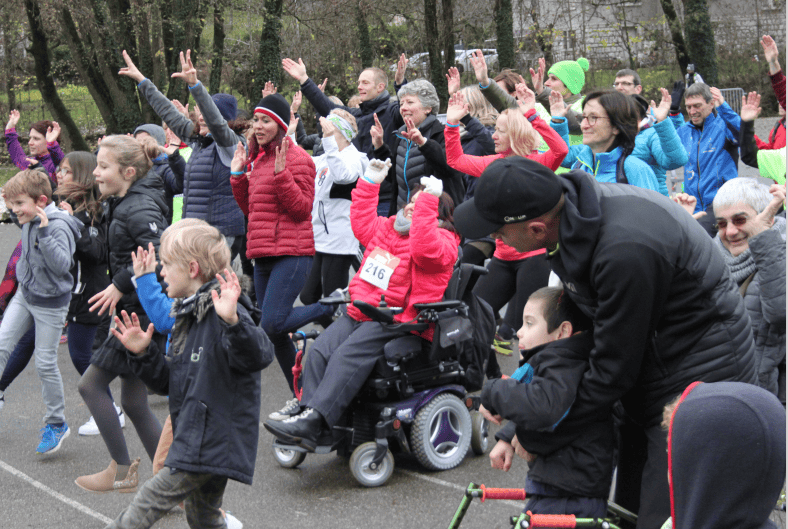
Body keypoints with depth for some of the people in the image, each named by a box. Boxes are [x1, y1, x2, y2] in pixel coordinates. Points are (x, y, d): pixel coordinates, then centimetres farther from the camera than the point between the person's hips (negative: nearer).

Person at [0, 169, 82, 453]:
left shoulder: (58, 225, -24)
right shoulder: (30, 221, -1)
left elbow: (62, 264, -36)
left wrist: (44, 231, -42)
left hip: (50, 303, -7)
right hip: (25, 295, 7)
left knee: (45, 363, 1)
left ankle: (56, 423, 17)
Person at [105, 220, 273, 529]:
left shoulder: (224, 316, -17)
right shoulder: (188, 317, 14)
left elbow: (259, 356, -36)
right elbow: (170, 383, 20)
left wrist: (232, 321, -51)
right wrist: (142, 354, 5)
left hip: (212, 445, -10)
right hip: (197, 443, 10)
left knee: (147, 503, -7)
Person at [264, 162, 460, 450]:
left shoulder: (442, 240, -2)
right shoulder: (387, 229, 21)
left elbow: (425, 250, -24)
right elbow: (363, 223, 34)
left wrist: (428, 201, -25)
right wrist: (369, 183, 30)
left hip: (398, 320, -8)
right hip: (360, 310, 8)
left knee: (349, 354, -28)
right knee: (319, 350, -16)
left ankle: (313, 420, -35)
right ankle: (306, 410, -22)